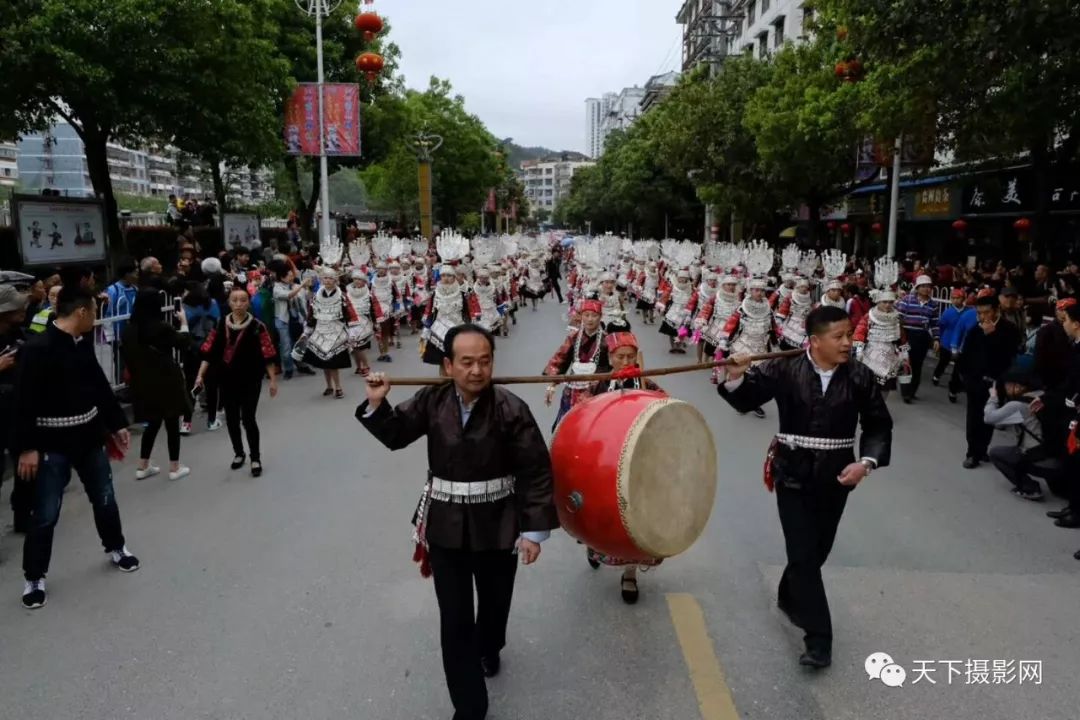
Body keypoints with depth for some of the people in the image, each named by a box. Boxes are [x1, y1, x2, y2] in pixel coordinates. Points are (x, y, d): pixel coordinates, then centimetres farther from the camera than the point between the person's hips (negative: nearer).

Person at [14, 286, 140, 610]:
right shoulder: (37, 349, -19)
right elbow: (25, 402, -19)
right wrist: (27, 447, -19)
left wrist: (117, 423, 16)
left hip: (89, 435, 7)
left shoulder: (83, 344, 4)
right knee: (45, 514, 3)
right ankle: (34, 577, 20)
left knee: (105, 499, 18)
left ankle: (116, 548, 39)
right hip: (53, 442, -7)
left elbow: (100, 386, 13)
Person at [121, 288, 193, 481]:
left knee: (153, 423, 18)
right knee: (172, 423, 6)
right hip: (166, 381, -5)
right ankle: (174, 468, 12)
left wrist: (138, 373, 18)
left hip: (143, 382, 5)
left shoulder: (129, 329, -1)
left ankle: (143, 467, 21)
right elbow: (184, 344, -3)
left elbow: (126, 354, 6)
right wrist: (184, 323, 10)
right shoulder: (163, 327, -16)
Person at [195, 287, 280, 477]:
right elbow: (209, 351, 4)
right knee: (231, 419, 12)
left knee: (248, 419, -5)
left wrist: (273, 380, -9)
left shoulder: (257, 326, -9)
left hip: (250, 380, -4)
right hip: (227, 380, 4)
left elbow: (268, 355, -8)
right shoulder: (220, 325, 2)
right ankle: (238, 453, 32)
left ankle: (256, 458, 11)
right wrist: (200, 375, -2)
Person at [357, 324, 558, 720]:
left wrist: (534, 529, -14)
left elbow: (537, 472, -14)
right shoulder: (432, 400, -10)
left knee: (495, 601, 23)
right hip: (446, 525, 1)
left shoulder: (511, 408, -18)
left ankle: (487, 649, 58)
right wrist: (377, 404, -15)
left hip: (496, 524, -1)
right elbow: (396, 435, 3)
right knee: (454, 618, 5)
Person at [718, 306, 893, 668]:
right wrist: (736, 378, -27)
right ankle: (818, 640, 5)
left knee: (818, 550, 17)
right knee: (803, 553, -4)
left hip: (835, 478, 3)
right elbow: (746, 400, -5)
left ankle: (789, 596, 46)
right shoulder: (785, 370, -12)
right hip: (793, 475, -2)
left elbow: (879, 426, 2)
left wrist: (866, 462, -14)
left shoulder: (860, 377, -7)